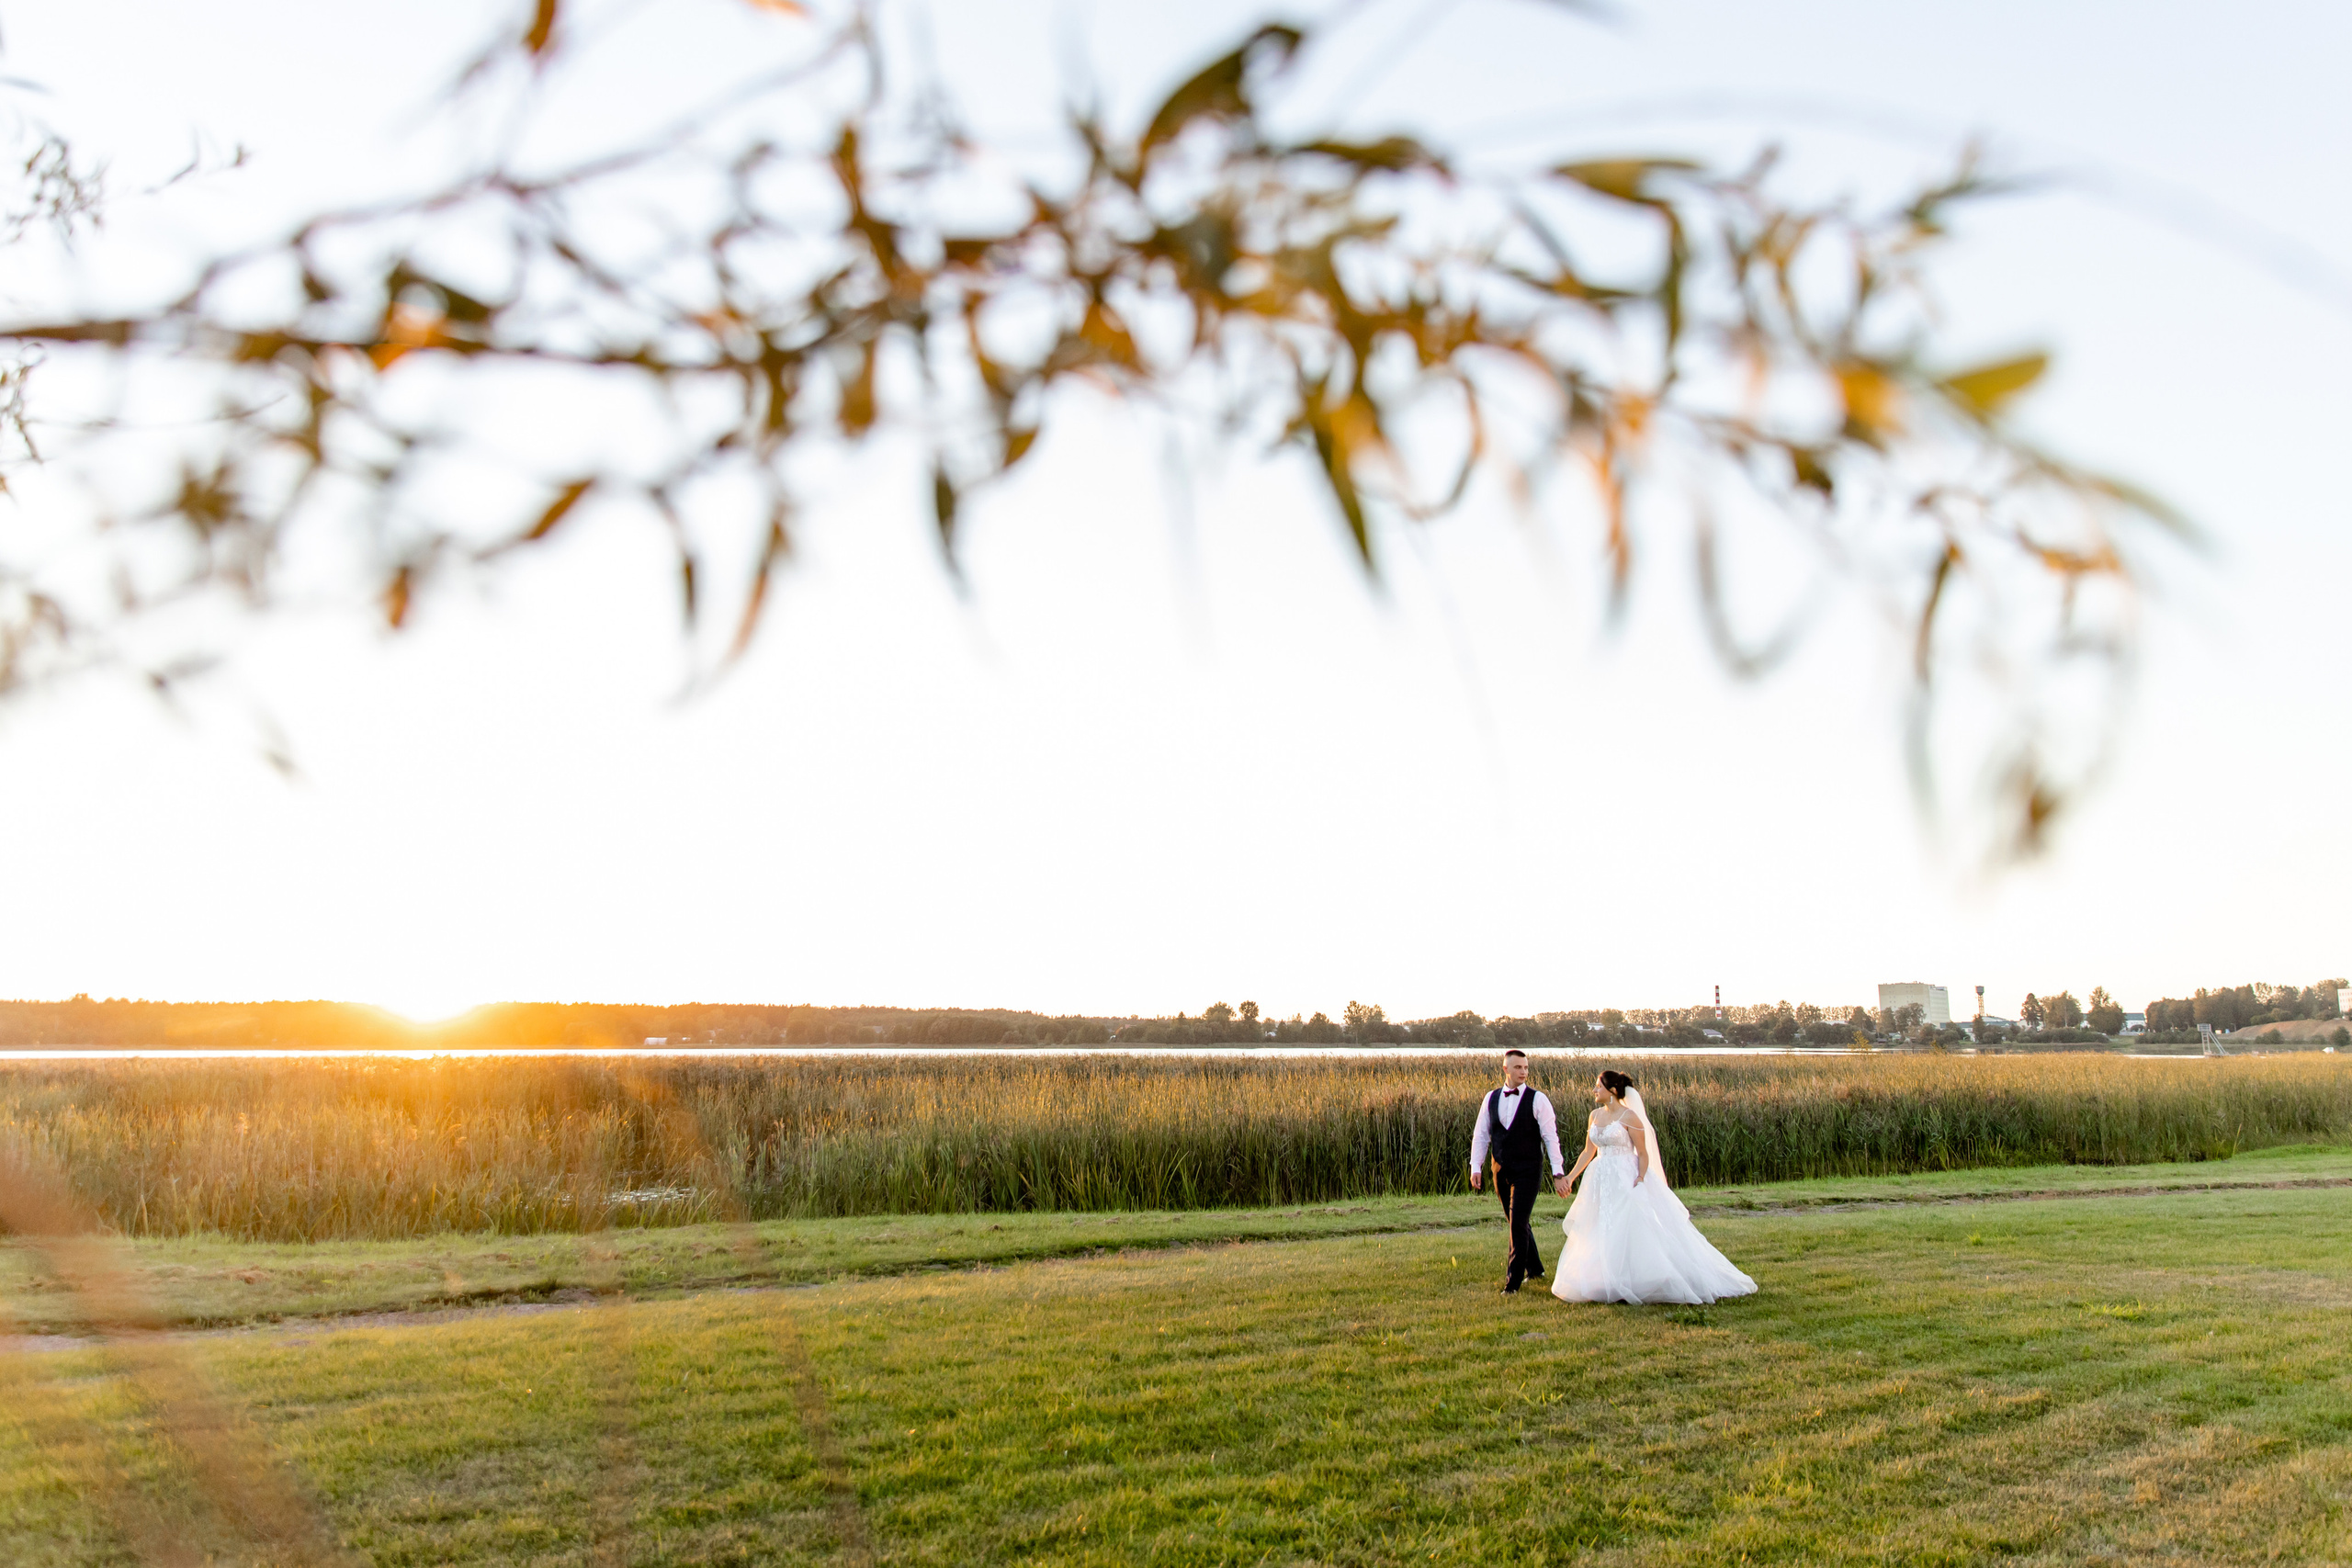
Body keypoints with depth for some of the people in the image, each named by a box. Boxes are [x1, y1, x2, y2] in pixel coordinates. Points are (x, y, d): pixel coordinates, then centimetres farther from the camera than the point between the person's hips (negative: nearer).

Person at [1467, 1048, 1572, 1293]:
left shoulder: (1538, 1099, -7)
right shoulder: (1491, 1098, 4)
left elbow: (1551, 1137, -9)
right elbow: (1480, 1135, 7)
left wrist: (1558, 1173, -13)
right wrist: (1476, 1167, -3)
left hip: (1527, 1171, -5)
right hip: (1501, 1172, 5)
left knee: (1518, 1225, -10)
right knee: (1518, 1224, 17)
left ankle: (1513, 1281, -1)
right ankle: (1534, 1269, 35)